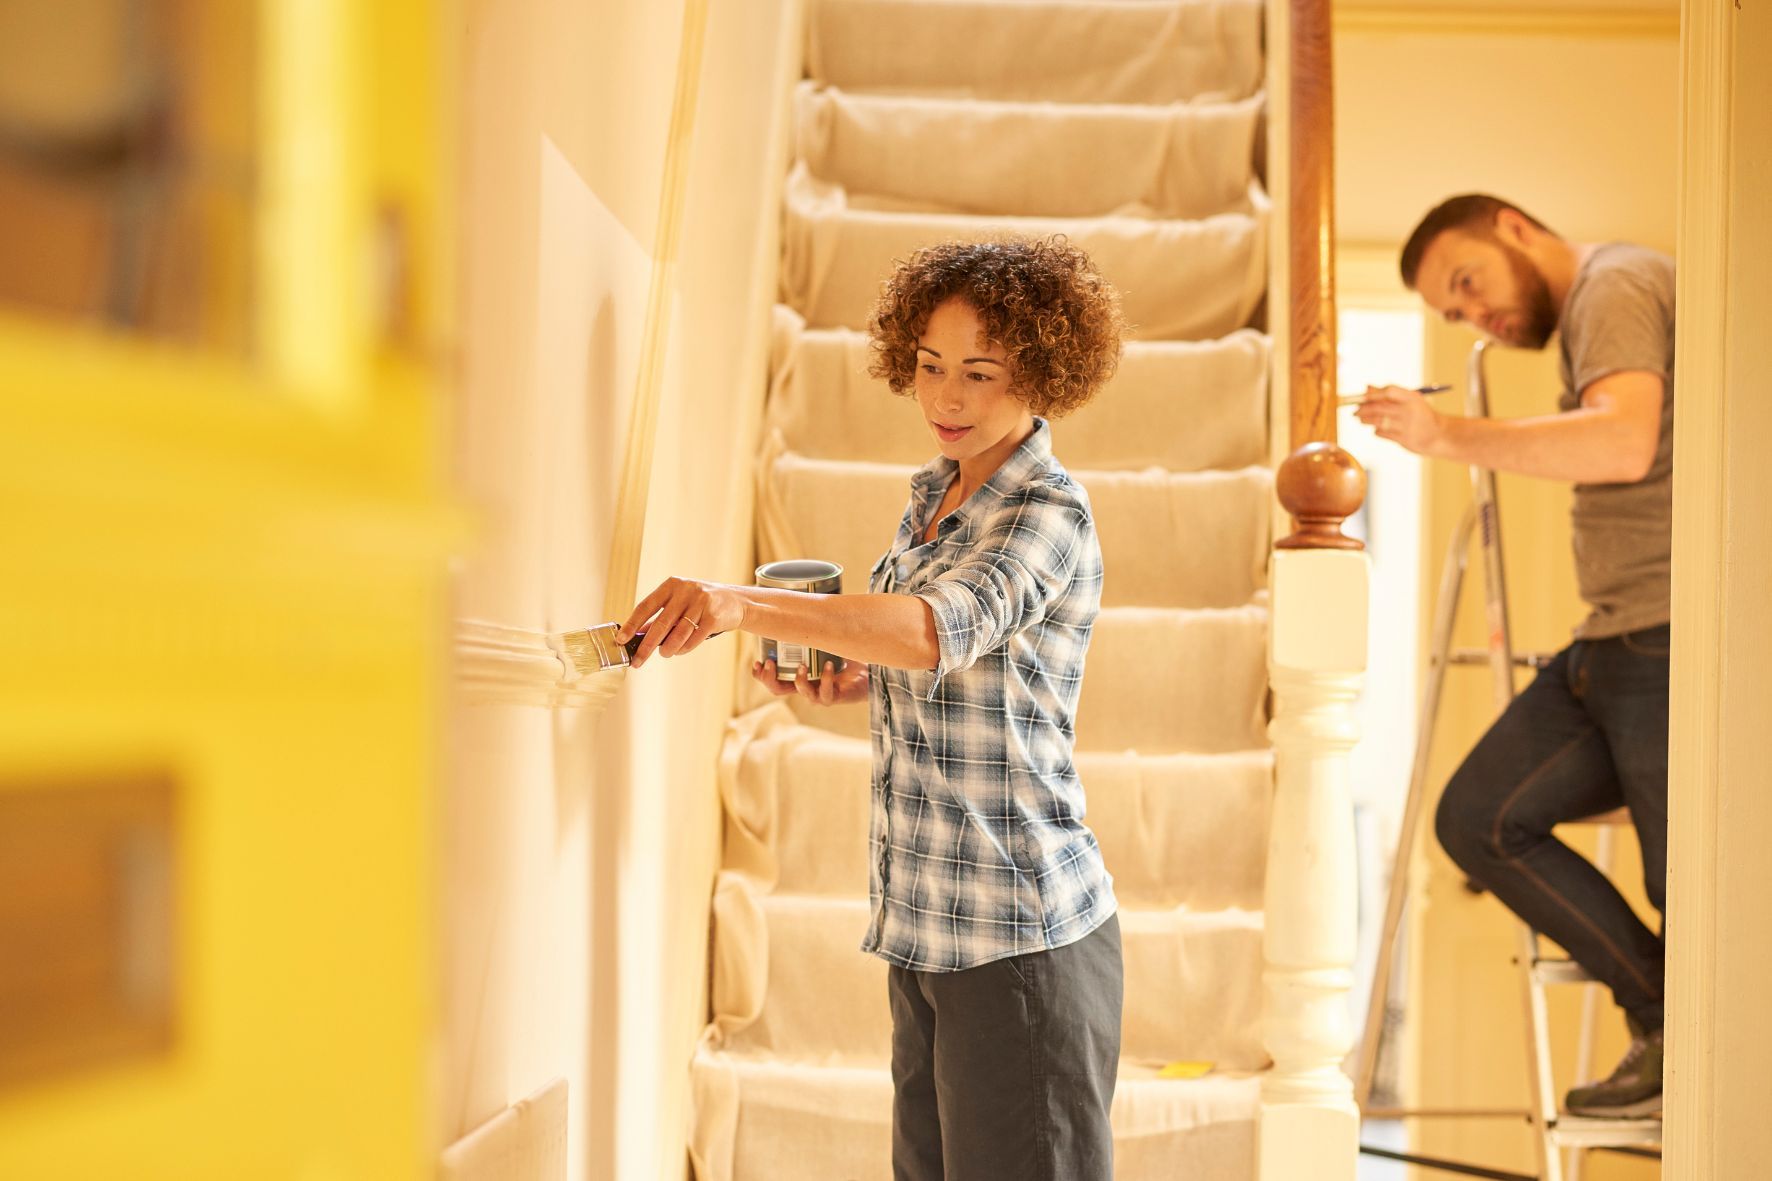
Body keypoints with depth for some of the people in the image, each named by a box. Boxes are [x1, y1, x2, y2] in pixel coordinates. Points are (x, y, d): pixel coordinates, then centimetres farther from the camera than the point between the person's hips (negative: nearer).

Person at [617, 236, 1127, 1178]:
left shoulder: (1050, 515, -15)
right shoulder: (931, 495, 11)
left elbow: (941, 626, -34)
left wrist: (744, 604, -46)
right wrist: (851, 682, 3)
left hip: (1020, 939, -8)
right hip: (927, 928, 8)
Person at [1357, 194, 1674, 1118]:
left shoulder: (1615, 284, -9)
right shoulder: (1595, 311, 22)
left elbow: (1624, 443, -27)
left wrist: (1450, 438, -25)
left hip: (1669, 641, -10)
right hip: (1615, 644, 10)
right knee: (1479, 818, 5)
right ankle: (1663, 1016, 10)